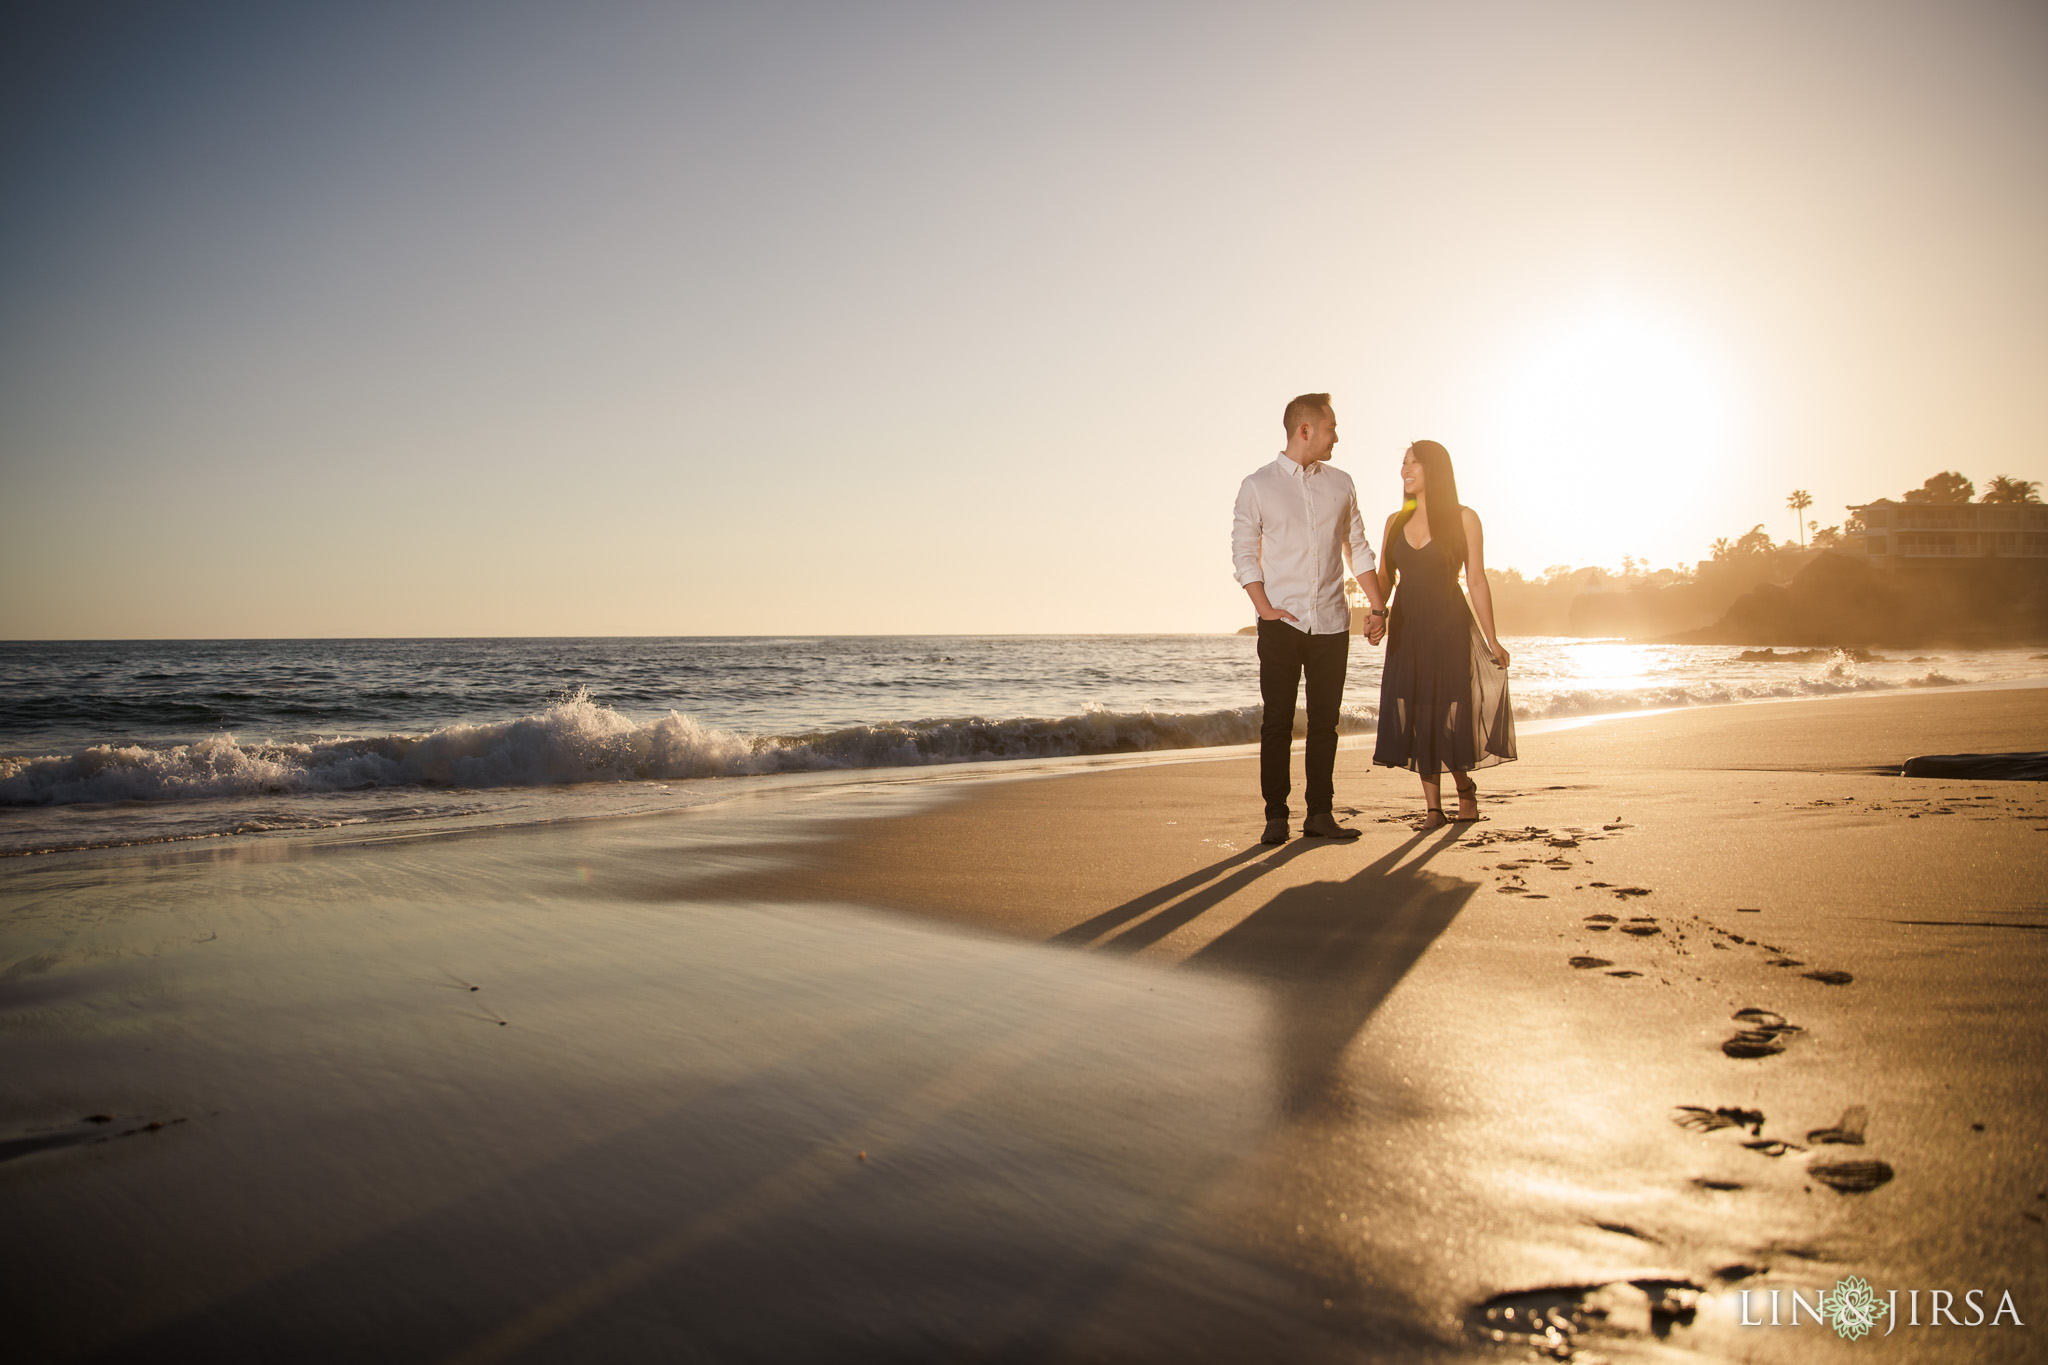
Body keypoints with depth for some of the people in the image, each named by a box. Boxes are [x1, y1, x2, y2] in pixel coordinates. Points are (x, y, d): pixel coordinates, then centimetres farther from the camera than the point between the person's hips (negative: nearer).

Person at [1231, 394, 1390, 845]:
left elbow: (1358, 549, 15)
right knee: (1277, 722, -1)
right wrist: (1264, 607, -11)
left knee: (1325, 722, 6)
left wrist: (1378, 606, 8)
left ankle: (1320, 813, 13)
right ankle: (1276, 816, 5)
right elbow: (1243, 553, 1)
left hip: (1332, 622, 3)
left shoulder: (1340, 483, 11)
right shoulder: (1257, 486, 1)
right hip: (1282, 622, -3)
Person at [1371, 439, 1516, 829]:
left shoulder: (1463, 519, -1)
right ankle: (1433, 807, 8)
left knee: (1449, 713, -3)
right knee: (1417, 715, 1)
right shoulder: (1396, 522, 11)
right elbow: (1384, 577, 8)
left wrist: (1491, 640, -3)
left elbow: (1476, 580, -3)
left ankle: (1465, 787, 24)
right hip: (1406, 629, 4)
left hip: (1449, 626, -4)